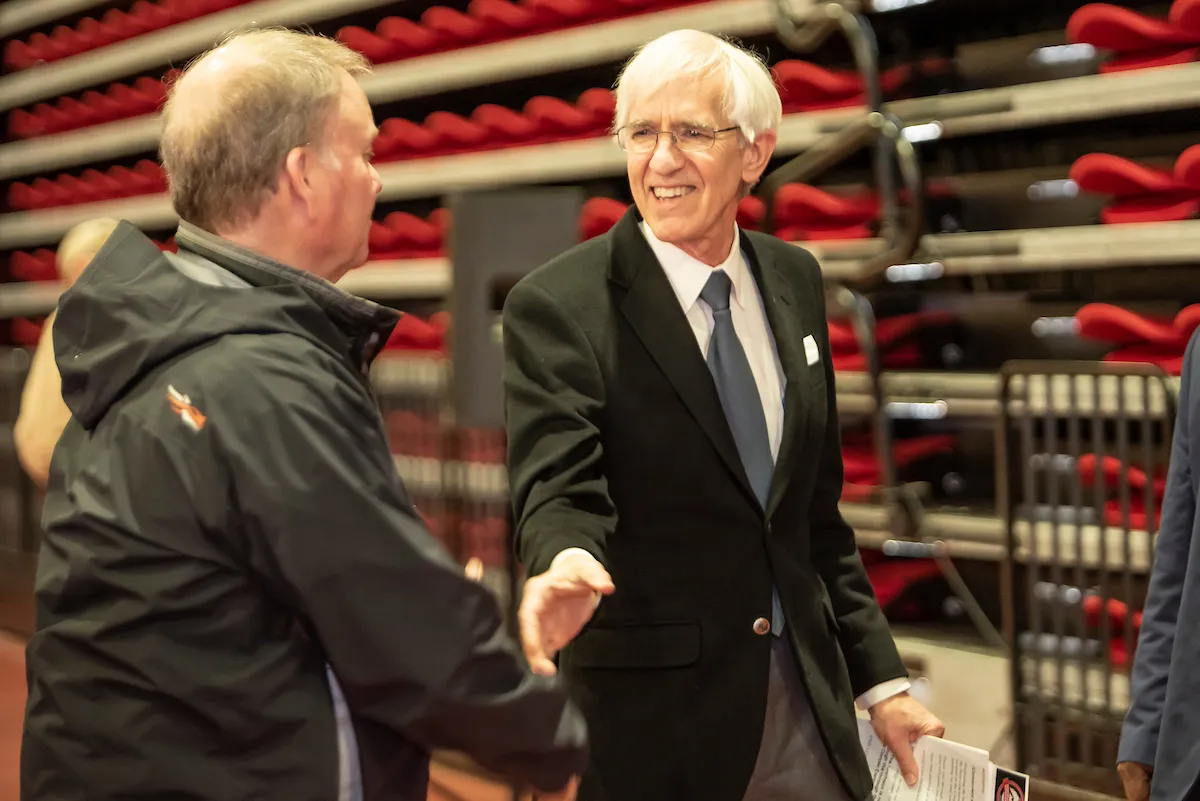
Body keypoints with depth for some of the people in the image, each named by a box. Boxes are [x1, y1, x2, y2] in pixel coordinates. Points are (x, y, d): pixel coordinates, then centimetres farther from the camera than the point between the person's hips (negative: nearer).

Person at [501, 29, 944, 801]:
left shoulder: (795, 281, 5)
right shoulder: (557, 305, -11)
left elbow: (818, 512, 11)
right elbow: (559, 489, -22)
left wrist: (881, 682, 9)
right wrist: (568, 563, -45)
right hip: (651, 718, -4)